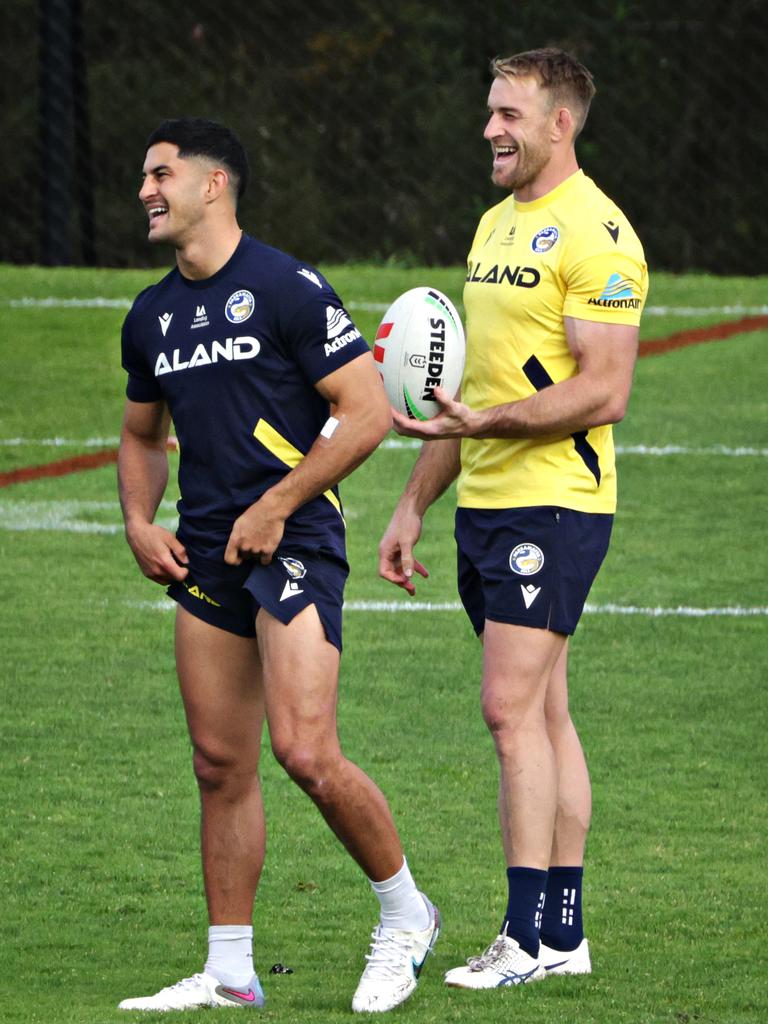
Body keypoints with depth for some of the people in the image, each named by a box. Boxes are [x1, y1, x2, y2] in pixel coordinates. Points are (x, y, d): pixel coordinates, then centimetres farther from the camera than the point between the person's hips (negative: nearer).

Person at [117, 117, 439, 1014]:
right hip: (205, 560, 7)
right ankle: (229, 973, 10)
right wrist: (139, 523, 9)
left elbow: (366, 412, -11)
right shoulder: (152, 316, 14)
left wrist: (274, 507, -14)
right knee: (220, 766, 5)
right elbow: (142, 435, 28)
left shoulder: (287, 289, -8)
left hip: (292, 543, -7)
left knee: (306, 753, -16)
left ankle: (405, 912, 4)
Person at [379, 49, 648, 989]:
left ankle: (530, 935, -13)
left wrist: (484, 424, -27)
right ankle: (564, 932, 12)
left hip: (554, 502, -9)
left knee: (512, 707, -14)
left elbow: (603, 392, -19)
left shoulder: (594, 233, -13)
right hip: (485, 503, 9)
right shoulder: (497, 226, 17)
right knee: (541, 713, 9)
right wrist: (413, 505, 20)